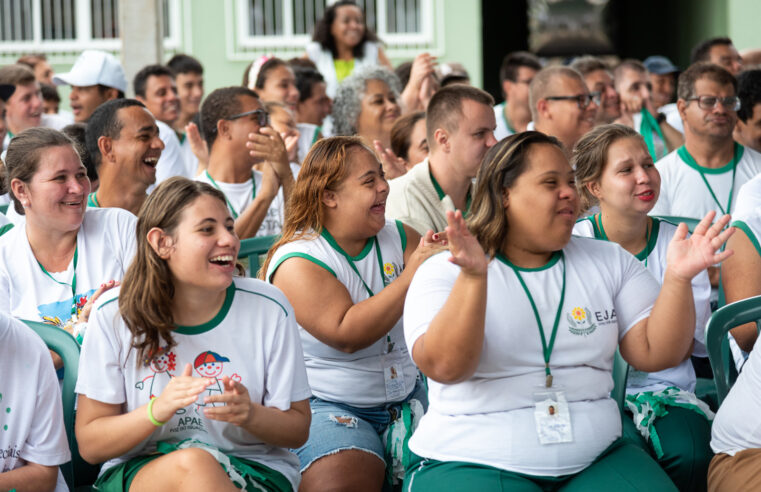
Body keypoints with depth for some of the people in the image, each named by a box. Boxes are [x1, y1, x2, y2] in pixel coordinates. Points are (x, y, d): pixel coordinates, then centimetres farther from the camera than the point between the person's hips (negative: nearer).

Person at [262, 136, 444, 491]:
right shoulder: (298, 262, -10)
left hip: (405, 395, 6)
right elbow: (346, 335, -23)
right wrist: (412, 275, -24)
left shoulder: (399, 237, 7)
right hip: (328, 405, -5)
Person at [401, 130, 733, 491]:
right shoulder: (444, 272, 0)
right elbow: (445, 367, -16)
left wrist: (678, 278, -10)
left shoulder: (609, 262, 12)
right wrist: (473, 277, -27)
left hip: (596, 459, 4)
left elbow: (656, 354, 4)